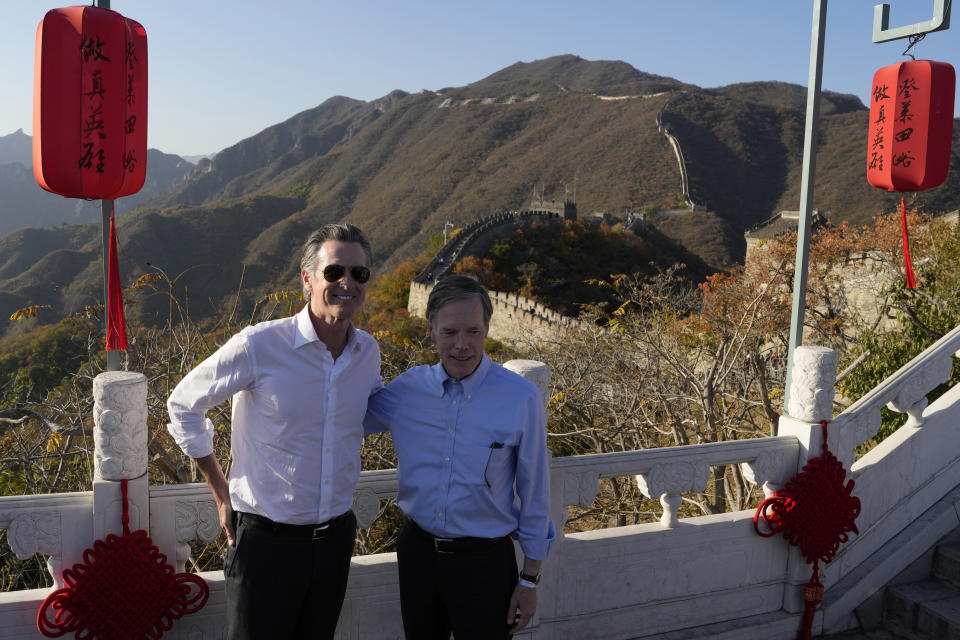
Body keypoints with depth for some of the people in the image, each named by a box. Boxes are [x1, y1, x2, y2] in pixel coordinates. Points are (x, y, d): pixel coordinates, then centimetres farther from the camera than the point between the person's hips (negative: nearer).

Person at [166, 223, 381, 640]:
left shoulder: (368, 352, -2)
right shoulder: (259, 346, -17)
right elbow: (183, 405, -4)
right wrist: (222, 494, -2)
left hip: (335, 538, 5)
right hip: (267, 539, -5)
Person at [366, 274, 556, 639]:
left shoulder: (521, 399, -14)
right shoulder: (407, 388, -4)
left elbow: (534, 495, -6)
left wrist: (529, 580, -2)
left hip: (484, 563, -3)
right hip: (417, 551, 4)